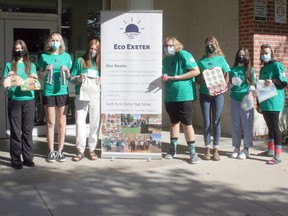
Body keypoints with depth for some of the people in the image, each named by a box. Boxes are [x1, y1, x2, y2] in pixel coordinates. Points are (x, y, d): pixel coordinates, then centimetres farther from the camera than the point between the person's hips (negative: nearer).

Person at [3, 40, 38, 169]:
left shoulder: (31, 65, 14)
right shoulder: (9, 65, 8)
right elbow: (6, 84, 3)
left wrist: (34, 78, -8)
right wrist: (8, 80, -18)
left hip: (29, 101, 2)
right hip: (14, 101, -2)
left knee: (27, 130, 4)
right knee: (15, 131, -1)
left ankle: (28, 158, 11)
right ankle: (15, 159, 4)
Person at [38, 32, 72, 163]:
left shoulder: (66, 56, 9)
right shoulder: (44, 56, 6)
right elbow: (40, 76, 8)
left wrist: (66, 71, -8)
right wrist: (46, 70, -11)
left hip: (62, 92, 1)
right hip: (48, 92, -1)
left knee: (61, 122, 5)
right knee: (50, 123, 2)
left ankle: (60, 151, 13)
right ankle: (51, 151, 10)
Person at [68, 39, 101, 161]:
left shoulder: (100, 63, 11)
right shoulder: (80, 61, 9)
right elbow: (71, 79, 9)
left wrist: (101, 80, -6)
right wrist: (79, 78, -11)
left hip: (96, 96, 1)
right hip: (81, 96, -1)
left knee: (95, 123, 3)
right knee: (80, 122, -5)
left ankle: (92, 149, 14)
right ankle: (80, 150, 2)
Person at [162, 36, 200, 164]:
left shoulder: (184, 55, -9)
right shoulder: (165, 60, 11)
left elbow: (196, 71, -16)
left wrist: (176, 77, -16)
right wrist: (163, 79, -2)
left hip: (185, 95, -6)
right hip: (170, 96, 6)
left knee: (186, 123, -5)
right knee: (174, 122, 15)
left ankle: (192, 152, 3)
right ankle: (173, 149, 26)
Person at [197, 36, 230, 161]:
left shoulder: (221, 59, 8)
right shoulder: (202, 61, 10)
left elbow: (227, 76, 7)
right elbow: (197, 80, 10)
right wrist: (202, 77, -11)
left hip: (218, 94, -1)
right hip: (204, 93, 1)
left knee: (216, 121, 0)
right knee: (206, 121, 2)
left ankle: (216, 149, 5)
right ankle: (207, 149, 8)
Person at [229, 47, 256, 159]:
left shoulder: (251, 70, 5)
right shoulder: (233, 69, 12)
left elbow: (253, 84, 2)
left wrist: (250, 93, -15)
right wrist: (232, 83, -6)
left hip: (246, 99, -3)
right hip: (234, 99, 3)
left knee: (247, 124, -2)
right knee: (235, 124, 5)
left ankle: (246, 149, 4)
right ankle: (236, 147, 13)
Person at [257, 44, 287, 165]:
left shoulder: (276, 65, -5)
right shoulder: (263, 68, 19)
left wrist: (273, 81, -28)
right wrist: (259, 103, 21)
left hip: (273, 101, -8)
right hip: (264, 103, 8)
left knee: (274, 127, -9)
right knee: (270, 127, 17)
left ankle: (277, 156, -8)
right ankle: (270, 150, 30)